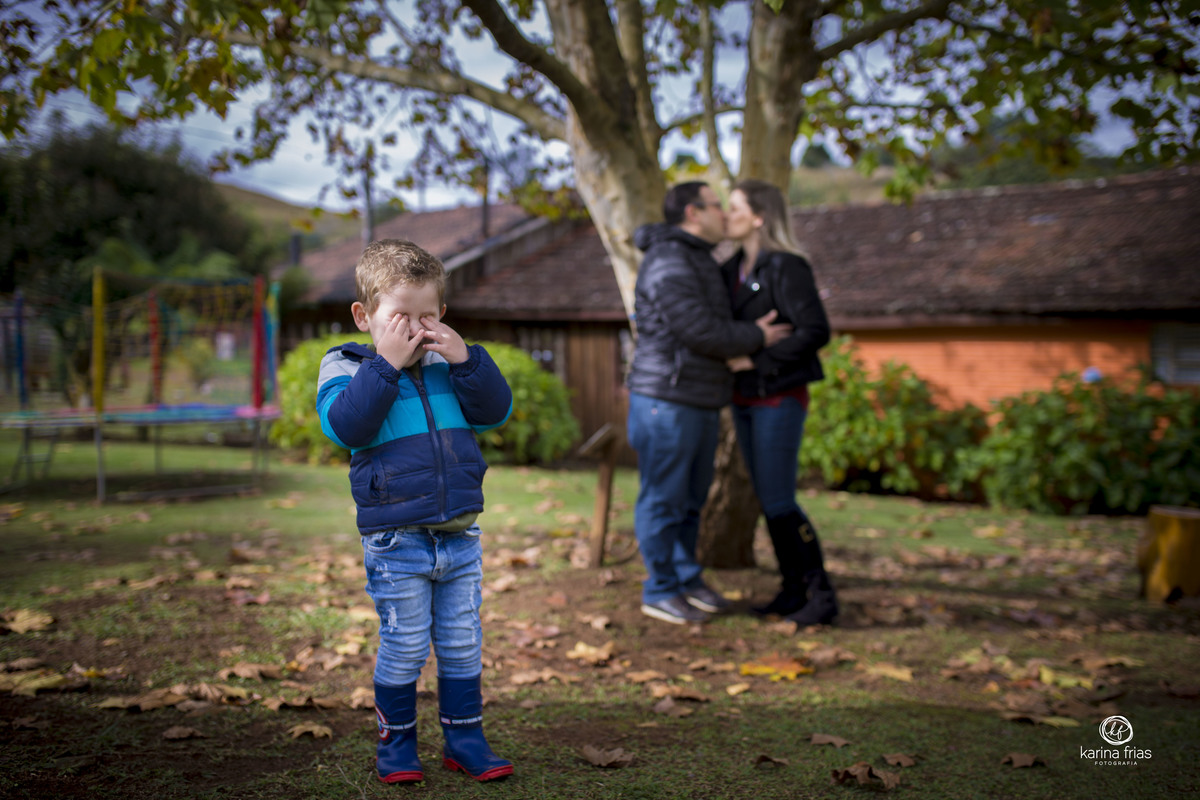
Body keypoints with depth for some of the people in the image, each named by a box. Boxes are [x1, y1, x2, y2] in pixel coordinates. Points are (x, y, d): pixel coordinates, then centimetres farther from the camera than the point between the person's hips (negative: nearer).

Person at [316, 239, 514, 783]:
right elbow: (346, 426, -21)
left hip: (459, 534, 4)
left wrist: (465, 360, -11)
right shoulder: (347, 369, -4)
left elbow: (496, 411, 2)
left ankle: (465, 741, 25)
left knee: (463, 644, 11)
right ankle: (396, 744, 22)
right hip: (396, 539, -4)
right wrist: (386, 363, -24)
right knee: (404, 647, 3)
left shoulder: (449, 365, 8)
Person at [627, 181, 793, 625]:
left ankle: (687, 579, 29)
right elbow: (703, 335, -22)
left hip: (700, 403, 9)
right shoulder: (669, 265, -18)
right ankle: (659, 593, 11)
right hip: (666, 401, -9)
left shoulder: (700, 263, 16)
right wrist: (757, 337, -9)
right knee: (663, 500, 0)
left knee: (691, 498, 16)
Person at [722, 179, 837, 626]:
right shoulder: (733, 270, 9)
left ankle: (821, 595, 1)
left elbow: (816, 331, -23)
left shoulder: (787, 266, -15)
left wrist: (757, 360, -21)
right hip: (746, 400, 8)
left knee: (778, 503, -10)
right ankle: (794, 590, 18)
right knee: (768, 500, 9)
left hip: (780, 400, -8)